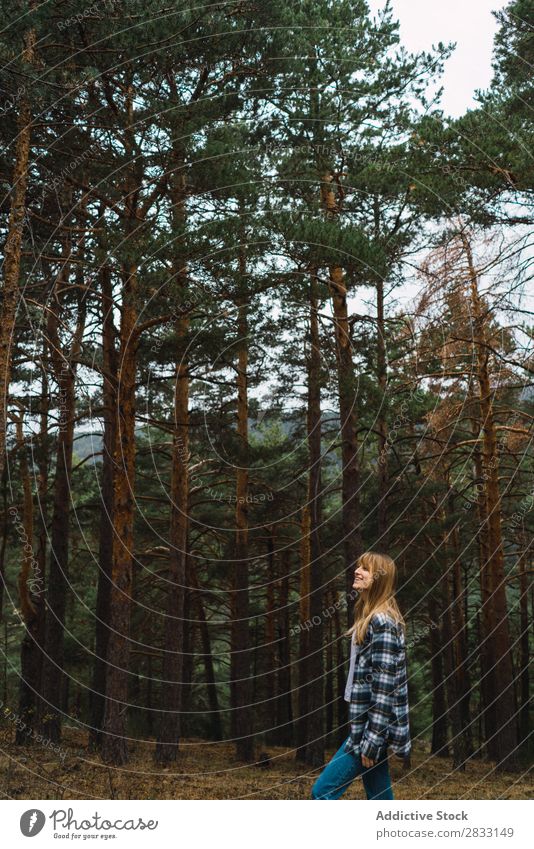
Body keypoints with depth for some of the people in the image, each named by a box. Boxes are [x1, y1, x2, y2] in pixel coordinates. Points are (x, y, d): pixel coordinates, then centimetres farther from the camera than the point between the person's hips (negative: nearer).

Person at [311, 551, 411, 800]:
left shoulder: (382, 622, -16)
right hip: (367, 723, 9)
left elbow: (384, 686, -20)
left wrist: (371, 740, -20)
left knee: (323, 791, -6)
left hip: (374, 726, -9)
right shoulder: (370, 618, 14)